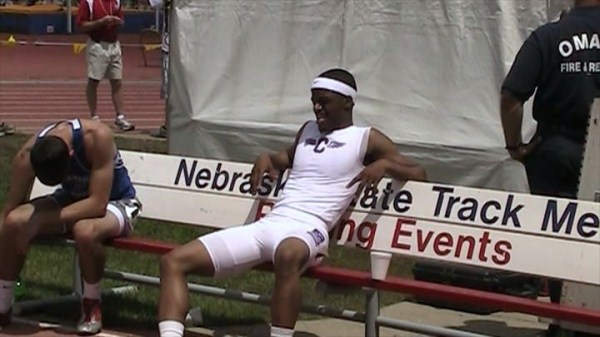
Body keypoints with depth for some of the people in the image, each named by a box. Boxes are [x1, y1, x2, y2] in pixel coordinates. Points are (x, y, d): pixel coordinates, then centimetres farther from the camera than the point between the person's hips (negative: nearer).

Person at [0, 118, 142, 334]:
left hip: (115, 201, -4)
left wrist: (44, 219, -37)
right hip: (72, 199, 4)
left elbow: (98, 204, -35)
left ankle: (92, 307, -12)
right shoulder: (27, 156, -22)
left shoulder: (97, 137, -33)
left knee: (85, 231, -39)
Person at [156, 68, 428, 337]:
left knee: (287, 255, -46)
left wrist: (384, 164, -15)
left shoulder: (366, 139, 7)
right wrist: (267, 158, 26)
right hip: (265, 224, 7)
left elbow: (418, 174, 3)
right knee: (174, 261, -7)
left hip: (307, 230, -7)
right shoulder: (308, 130, 26)